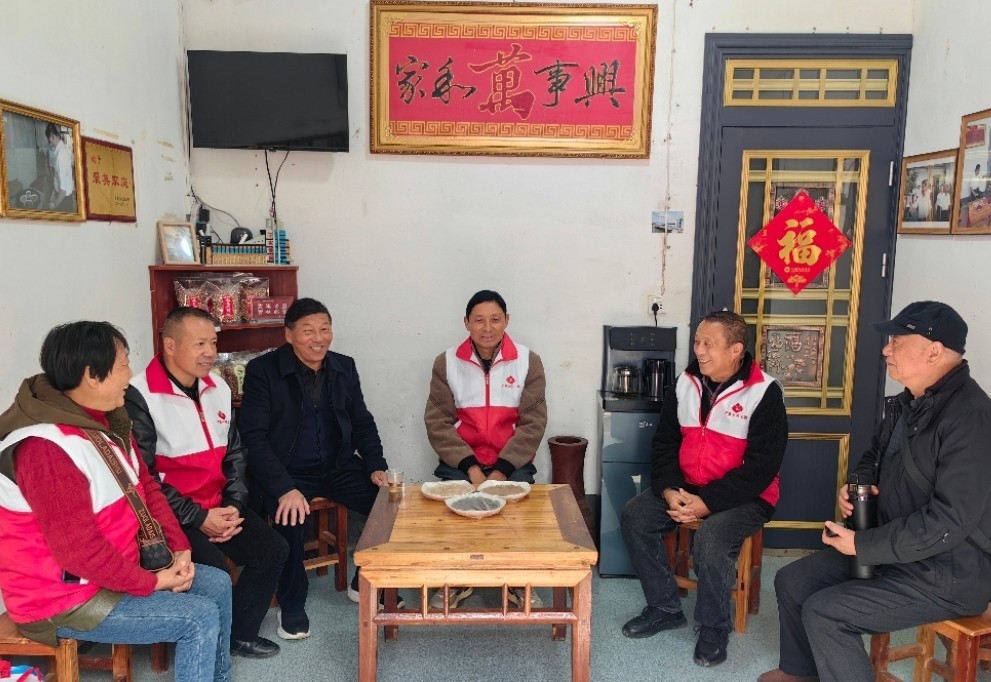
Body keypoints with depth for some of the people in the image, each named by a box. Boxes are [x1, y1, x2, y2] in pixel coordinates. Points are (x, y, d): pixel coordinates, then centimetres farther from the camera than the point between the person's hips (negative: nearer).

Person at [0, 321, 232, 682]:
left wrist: (180, 548, -2)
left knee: (218, 584, 9)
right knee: (202, 617, -14)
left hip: (113, 568, 10)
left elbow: (146, 486, 9)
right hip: (66, 597, -10)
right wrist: (151, 583, -18)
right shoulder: (46, 447, -29)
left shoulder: (106, 420, 3)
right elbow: (78, 550, -30)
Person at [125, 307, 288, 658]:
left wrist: (234, 505, -3)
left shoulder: (218, 388, 7)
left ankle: (239, 633, 16)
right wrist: (197, 518, -18)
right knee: (213, 571, -25)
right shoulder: (139, 396, -15)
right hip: (171, 514, -7)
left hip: (219, 506, 7)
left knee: (274, 549, -3)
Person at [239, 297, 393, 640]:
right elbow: (254, 436, -15)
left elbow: (363, 423, 12)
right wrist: (285, 488, -28)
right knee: (291, 519, -33)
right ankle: (292, 604, -5)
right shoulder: (263, 370, -9)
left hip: (339, 467, 5)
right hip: (286, 472, -4)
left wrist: (377, 467, -5)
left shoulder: (344, 367, 6)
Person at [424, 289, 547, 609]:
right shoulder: (446, 362, 0)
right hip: (460, 460, 0)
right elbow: (438, 422, -4)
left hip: (512, 461, 0)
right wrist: (470, 467, -16)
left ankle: (519, 583, 2)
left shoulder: (529, 361, -1)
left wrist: (502, 471, -15)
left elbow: (533, 423, -5)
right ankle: (456, 581, 1)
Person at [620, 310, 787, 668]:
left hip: (744, 496, -6)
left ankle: (714, 627, -3)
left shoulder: (764, 393, -15)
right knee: (634, 517, -12)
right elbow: (664, 443, 5)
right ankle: (665, 608, 6)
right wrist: (669, 490, -12)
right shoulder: (685, 383, 2)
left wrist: (708, 502, -24)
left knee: (710, 541, -31)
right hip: (686, 487, 6)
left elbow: (761, 466, -18)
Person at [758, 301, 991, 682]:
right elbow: (876, 454, 23)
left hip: (948, 573, -9)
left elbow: (949, 521, -29)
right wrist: (857, 484, 0)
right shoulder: (909, 402, 6)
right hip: (894, 549, 10)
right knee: (791, 581, 8)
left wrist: (862, 546, -22)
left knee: (822, 613, -20)